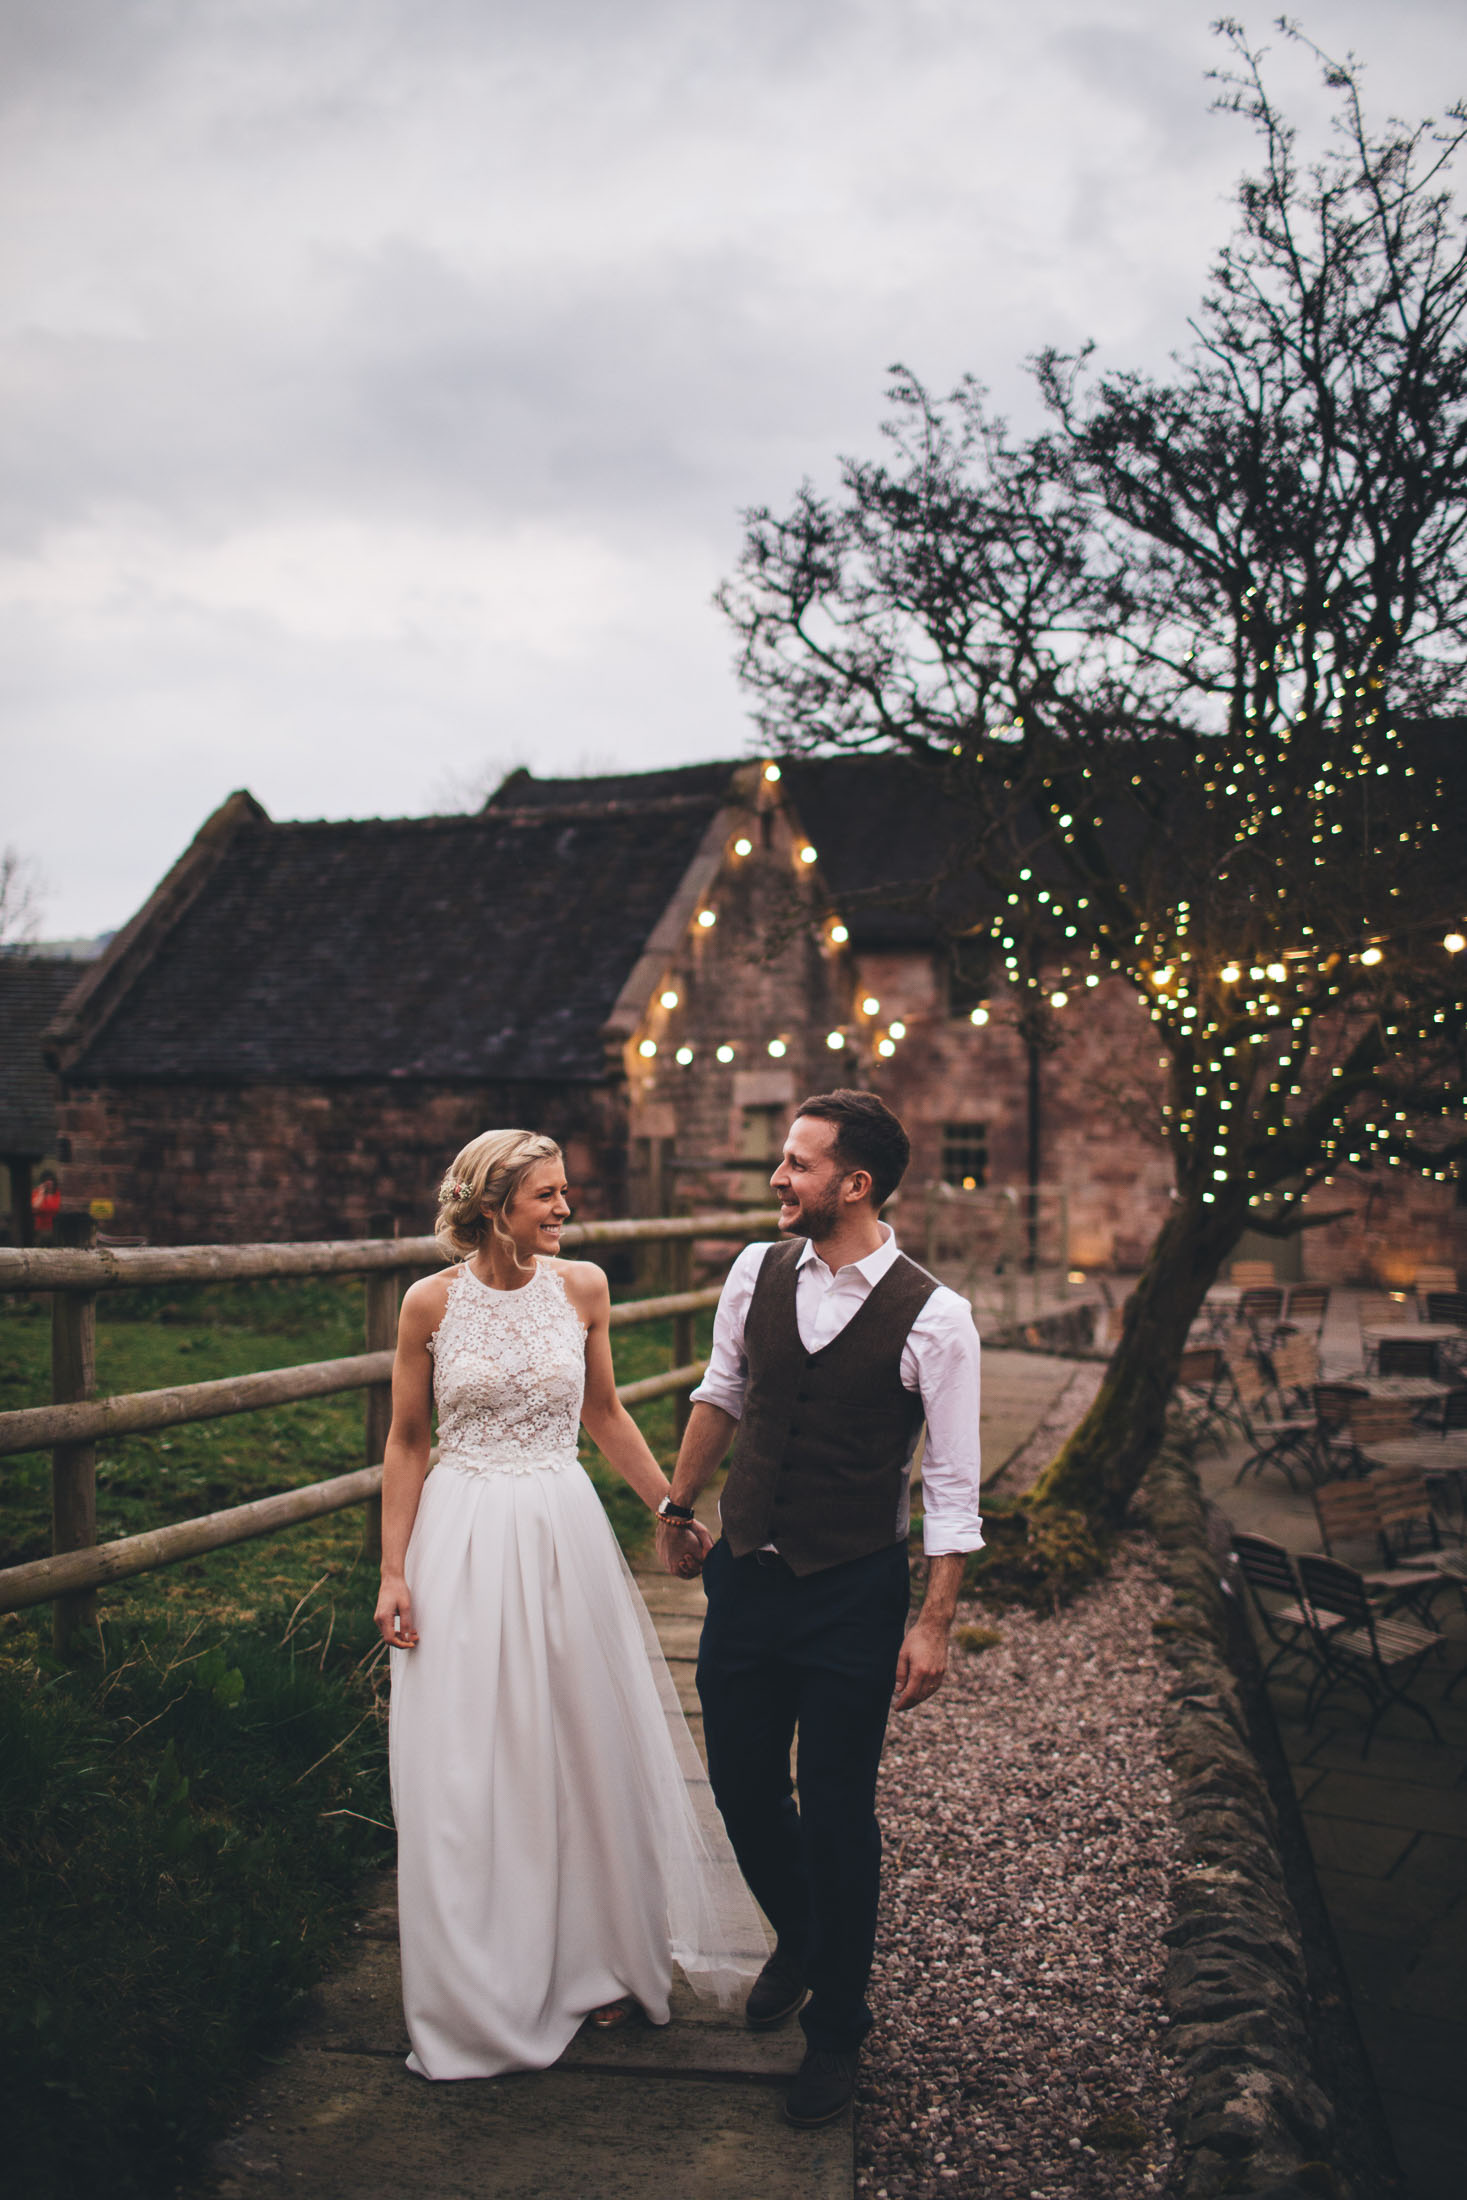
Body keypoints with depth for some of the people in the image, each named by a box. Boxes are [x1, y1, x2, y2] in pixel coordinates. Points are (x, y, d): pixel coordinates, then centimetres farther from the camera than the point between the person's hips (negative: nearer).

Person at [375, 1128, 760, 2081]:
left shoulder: (582, 1287, -1)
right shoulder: (431, 1302, -6)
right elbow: (406, 1442, 0)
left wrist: (673, 1510, 14)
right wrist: (394, 1571, -3)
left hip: (565, 1535, 2)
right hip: (463, 1540, -2)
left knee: (586, 1751, 11)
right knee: (467, 1769, 4)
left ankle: (596, 1962, 31)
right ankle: (480, 1994, 22)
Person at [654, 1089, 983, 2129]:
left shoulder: (933, 1317, -15)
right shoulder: (756, 1273, -2)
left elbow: (954, 1485, -10)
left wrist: (934, 1624, -11)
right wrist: (679, 1503, 23)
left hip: (853, 1594, -4)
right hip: (745, 1574, 5)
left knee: (837, 1810, 5)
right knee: (742, 1784, 15)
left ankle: (836, 2025, 29)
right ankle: (799, 1941, 46)